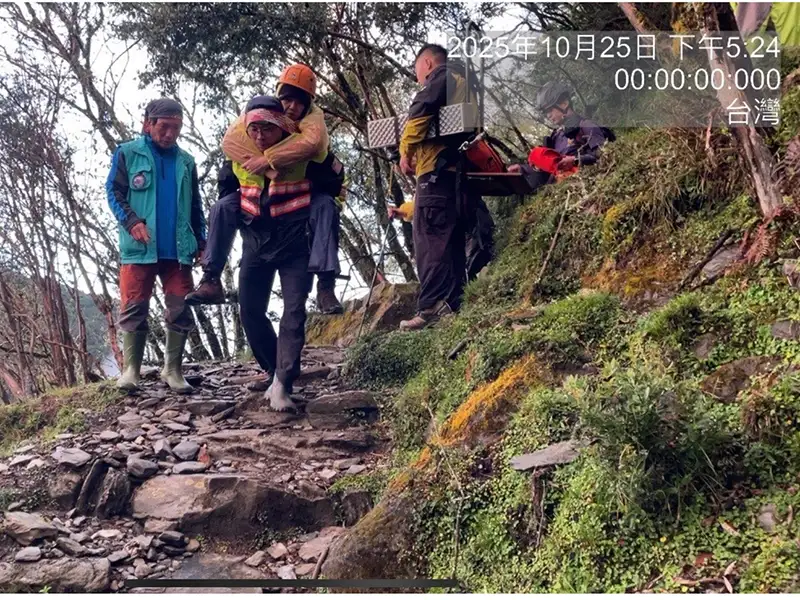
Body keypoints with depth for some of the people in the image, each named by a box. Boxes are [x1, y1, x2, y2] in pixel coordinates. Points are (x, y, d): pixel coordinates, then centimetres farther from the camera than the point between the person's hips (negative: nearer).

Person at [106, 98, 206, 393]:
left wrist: (200, 240, 11)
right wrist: (132, 222, -16)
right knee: (134, 308, -1)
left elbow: (195, 205, 19)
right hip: (139, 247, -3)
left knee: (181, 310, 1)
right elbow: (113, 192, -1)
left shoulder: (186, 161, 15)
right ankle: (131, 369, 8)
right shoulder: (127, 153, 4)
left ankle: (173, 369, 12)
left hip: (178, 248, 3)